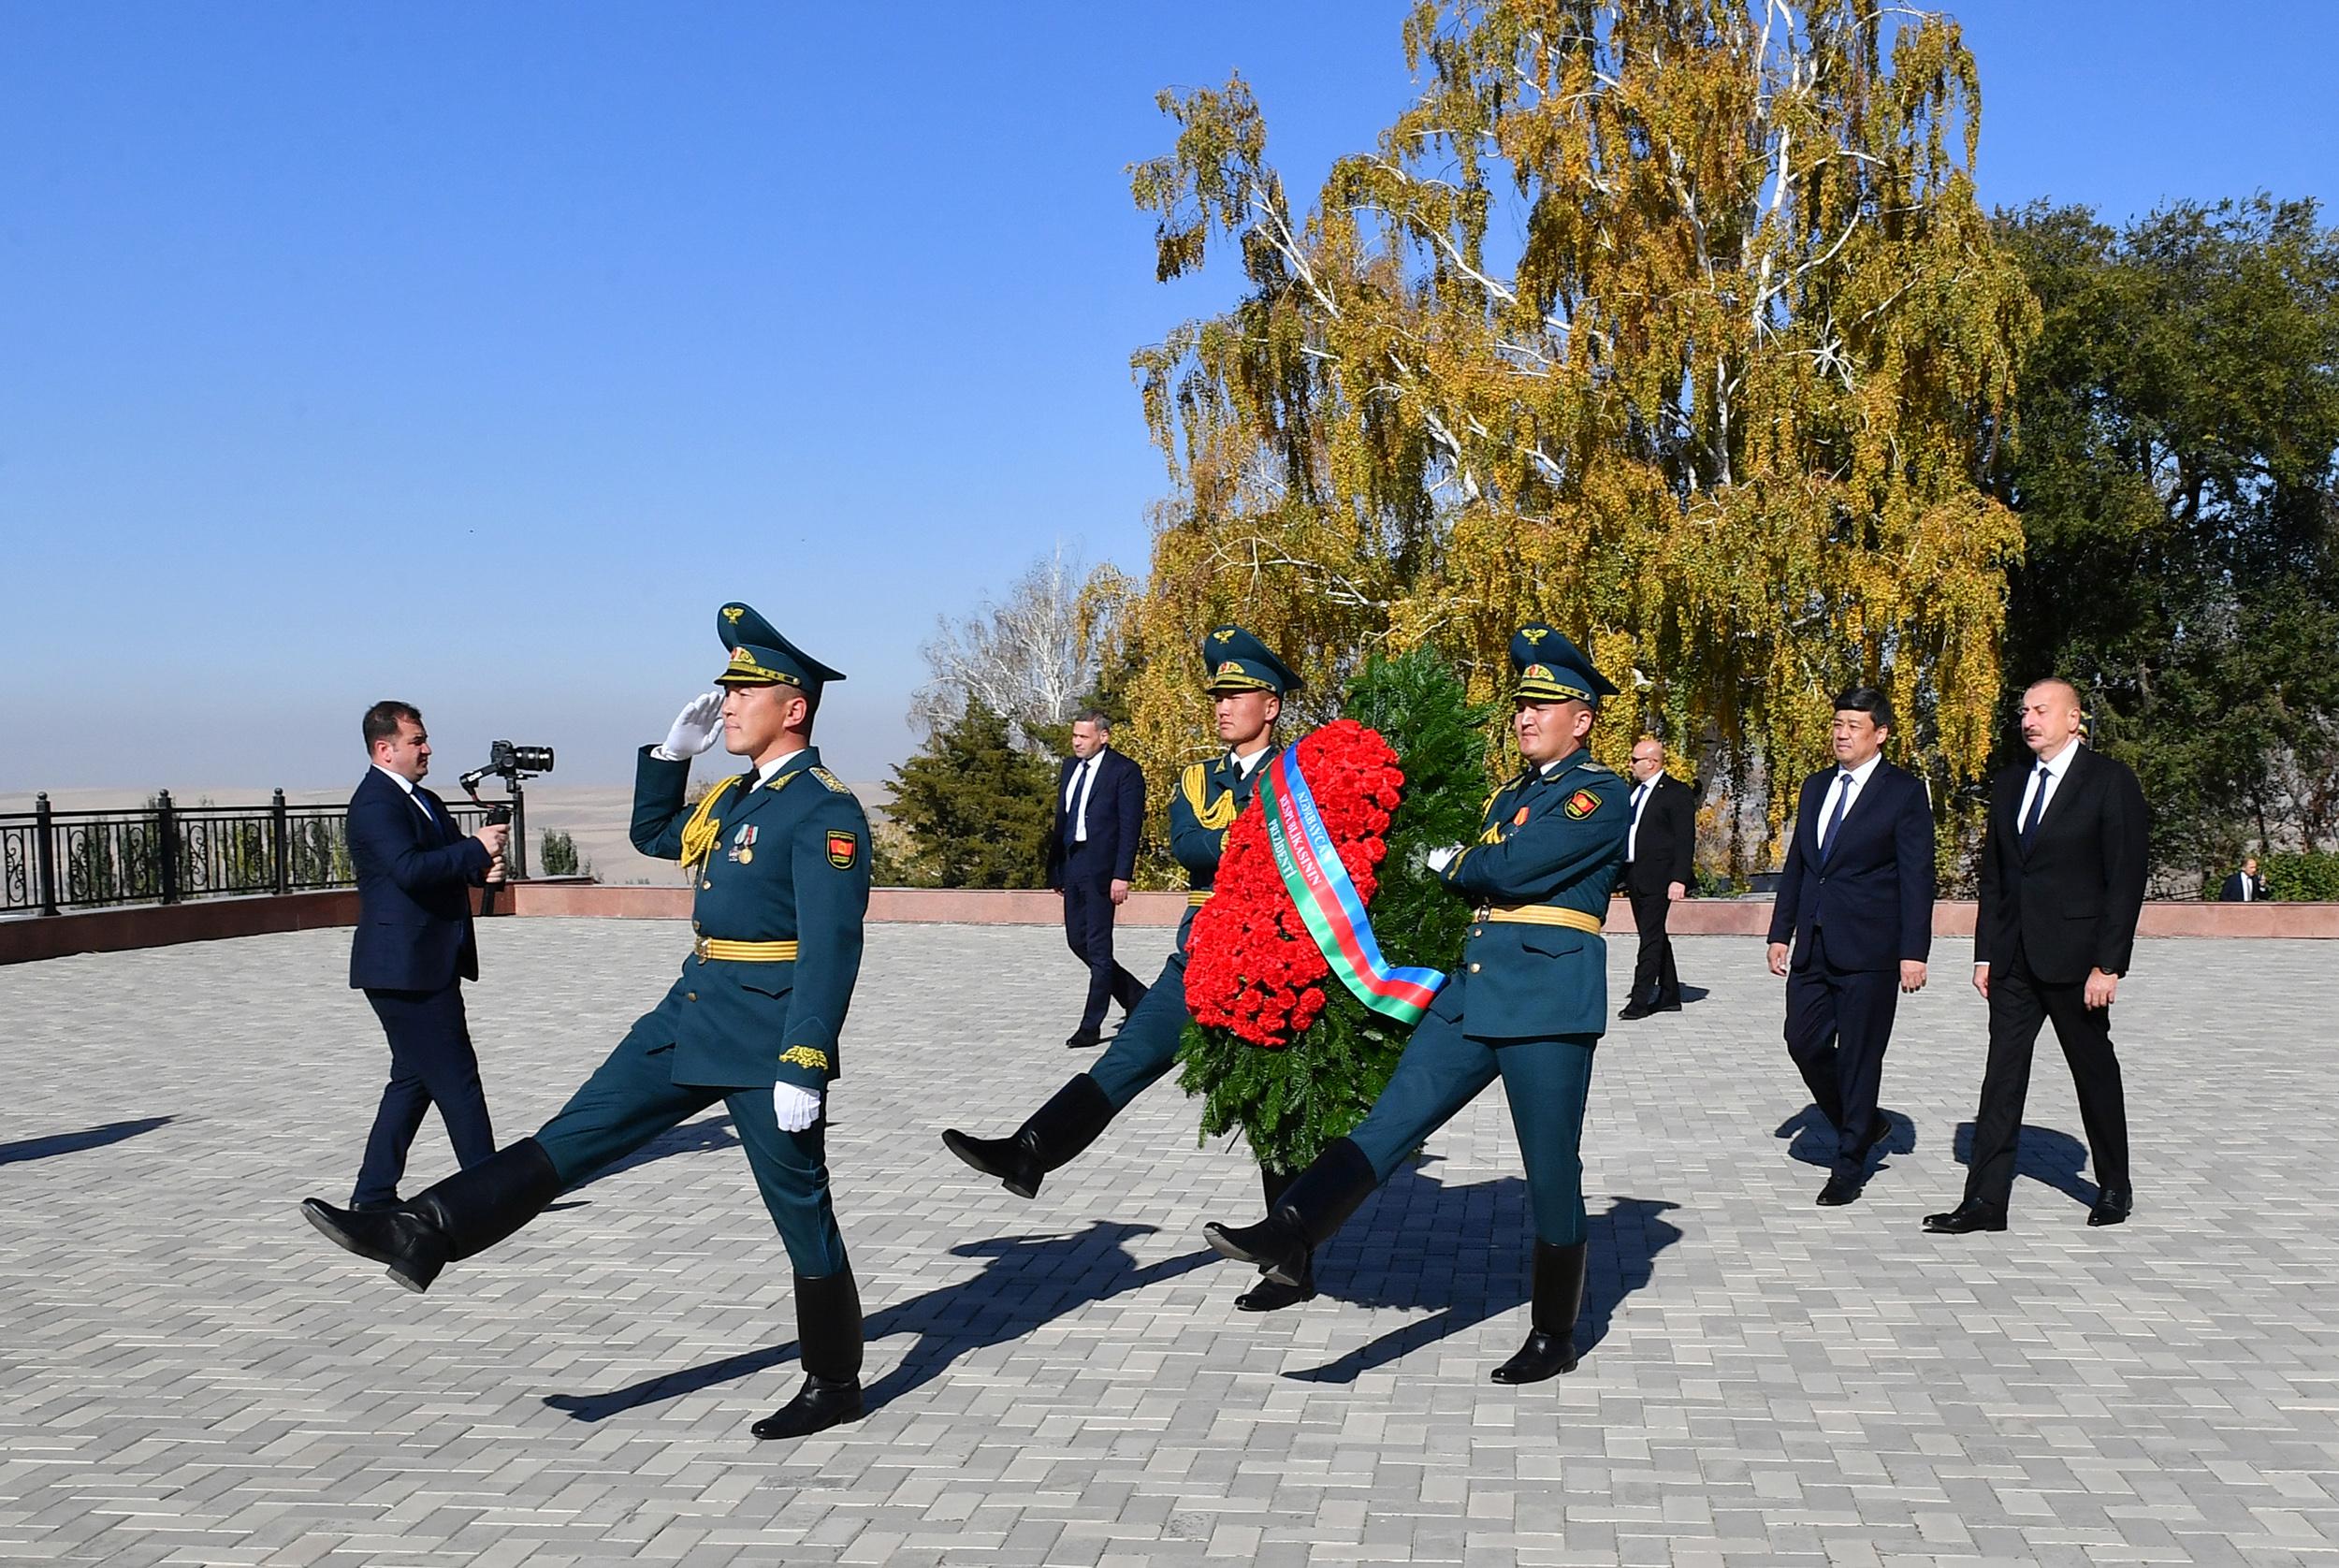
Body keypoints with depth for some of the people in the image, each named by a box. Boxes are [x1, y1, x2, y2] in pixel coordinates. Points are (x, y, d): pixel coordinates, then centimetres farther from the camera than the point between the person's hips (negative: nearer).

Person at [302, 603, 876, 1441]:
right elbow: (653, 834, 32)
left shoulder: (826, 811, -15)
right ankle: (421, 1236, 1)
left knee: (801, 1211, 3)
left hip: (767, 1041, -8)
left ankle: (834, 1385, 17)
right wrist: (673, 749, 16)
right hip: (692, 1017, 8)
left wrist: (803, 1068, -24)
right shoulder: (735, 796, 13)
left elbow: (831, 952, -21)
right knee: (573, 1136, 3)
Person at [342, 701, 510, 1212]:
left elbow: (446, 865, 19)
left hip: (429, 965, 10)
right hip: (405, 968, -10)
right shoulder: (375, 803, -13)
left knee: (415, 1078, 14)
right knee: (456, 1078, -5)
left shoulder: (423, 802, 18)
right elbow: (408, 868, -26)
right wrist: (476, 849, -21)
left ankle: (373, 1195, 20)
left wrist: (481, 866, -3)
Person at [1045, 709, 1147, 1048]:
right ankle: (1136, 999, 26)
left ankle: (1091, 1026, 3)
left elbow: (1131, 826, -11)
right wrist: (1056, 867, 14)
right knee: (1077, 941, 11)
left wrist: (1122, 875, -17)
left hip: (1101, 869, -8)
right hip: (1072, 865, 8)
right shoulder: (1071, 766, 14)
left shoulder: (1125, 771, -8)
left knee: (1098, 947, -3)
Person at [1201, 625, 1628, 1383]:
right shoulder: (1510, 794, 21)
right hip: (1473, 990, 7)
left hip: (1548, 1003, -7)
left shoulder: (1600, 794, -6)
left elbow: (1513, 870, -17)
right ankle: (1288, 1237, -18)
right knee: (1390, 1119, -7)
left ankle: (1555, 1339, 14)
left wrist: (1446, 863, -2)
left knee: (1551, 1171, 2)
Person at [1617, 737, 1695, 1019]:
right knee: (1654, 936, 14)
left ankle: (1640, 1000, -8)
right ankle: (1669, 996, 23)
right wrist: (1620, 873, 13)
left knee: (1651, 938, -7)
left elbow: (1685, 839, -11)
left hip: (1657, 878, -8)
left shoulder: (1676, 793, -7)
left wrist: (1679, 879, -18)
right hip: (1634, 876, 8)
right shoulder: (1634, 789, 15)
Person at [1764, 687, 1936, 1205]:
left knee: (1859, 1056, 1)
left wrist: (1914, 952, -13)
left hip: (1869, 949, -6)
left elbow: (1916, 877, -8)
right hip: (1813, 945, 6)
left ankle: (1848, 1167, 12)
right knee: (1804, 1043, 4)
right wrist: (1780, 932, 12)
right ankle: (1863, 1124, 27)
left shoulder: (1905, 792, -5)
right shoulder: (1816, 786, 13)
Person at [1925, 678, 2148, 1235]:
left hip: (2075, 958, -5)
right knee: (2002, 1076, 1)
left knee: (2095, 1072, 10)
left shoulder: (2111, 782, -6)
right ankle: (1985, 1201, 1)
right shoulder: (2009, 785, 12)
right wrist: (1985, 954, 8)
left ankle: (2115, 1188, 27)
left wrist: (2108, 964, -14)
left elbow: (2125, 880, -10)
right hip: (2013, 959, 5)